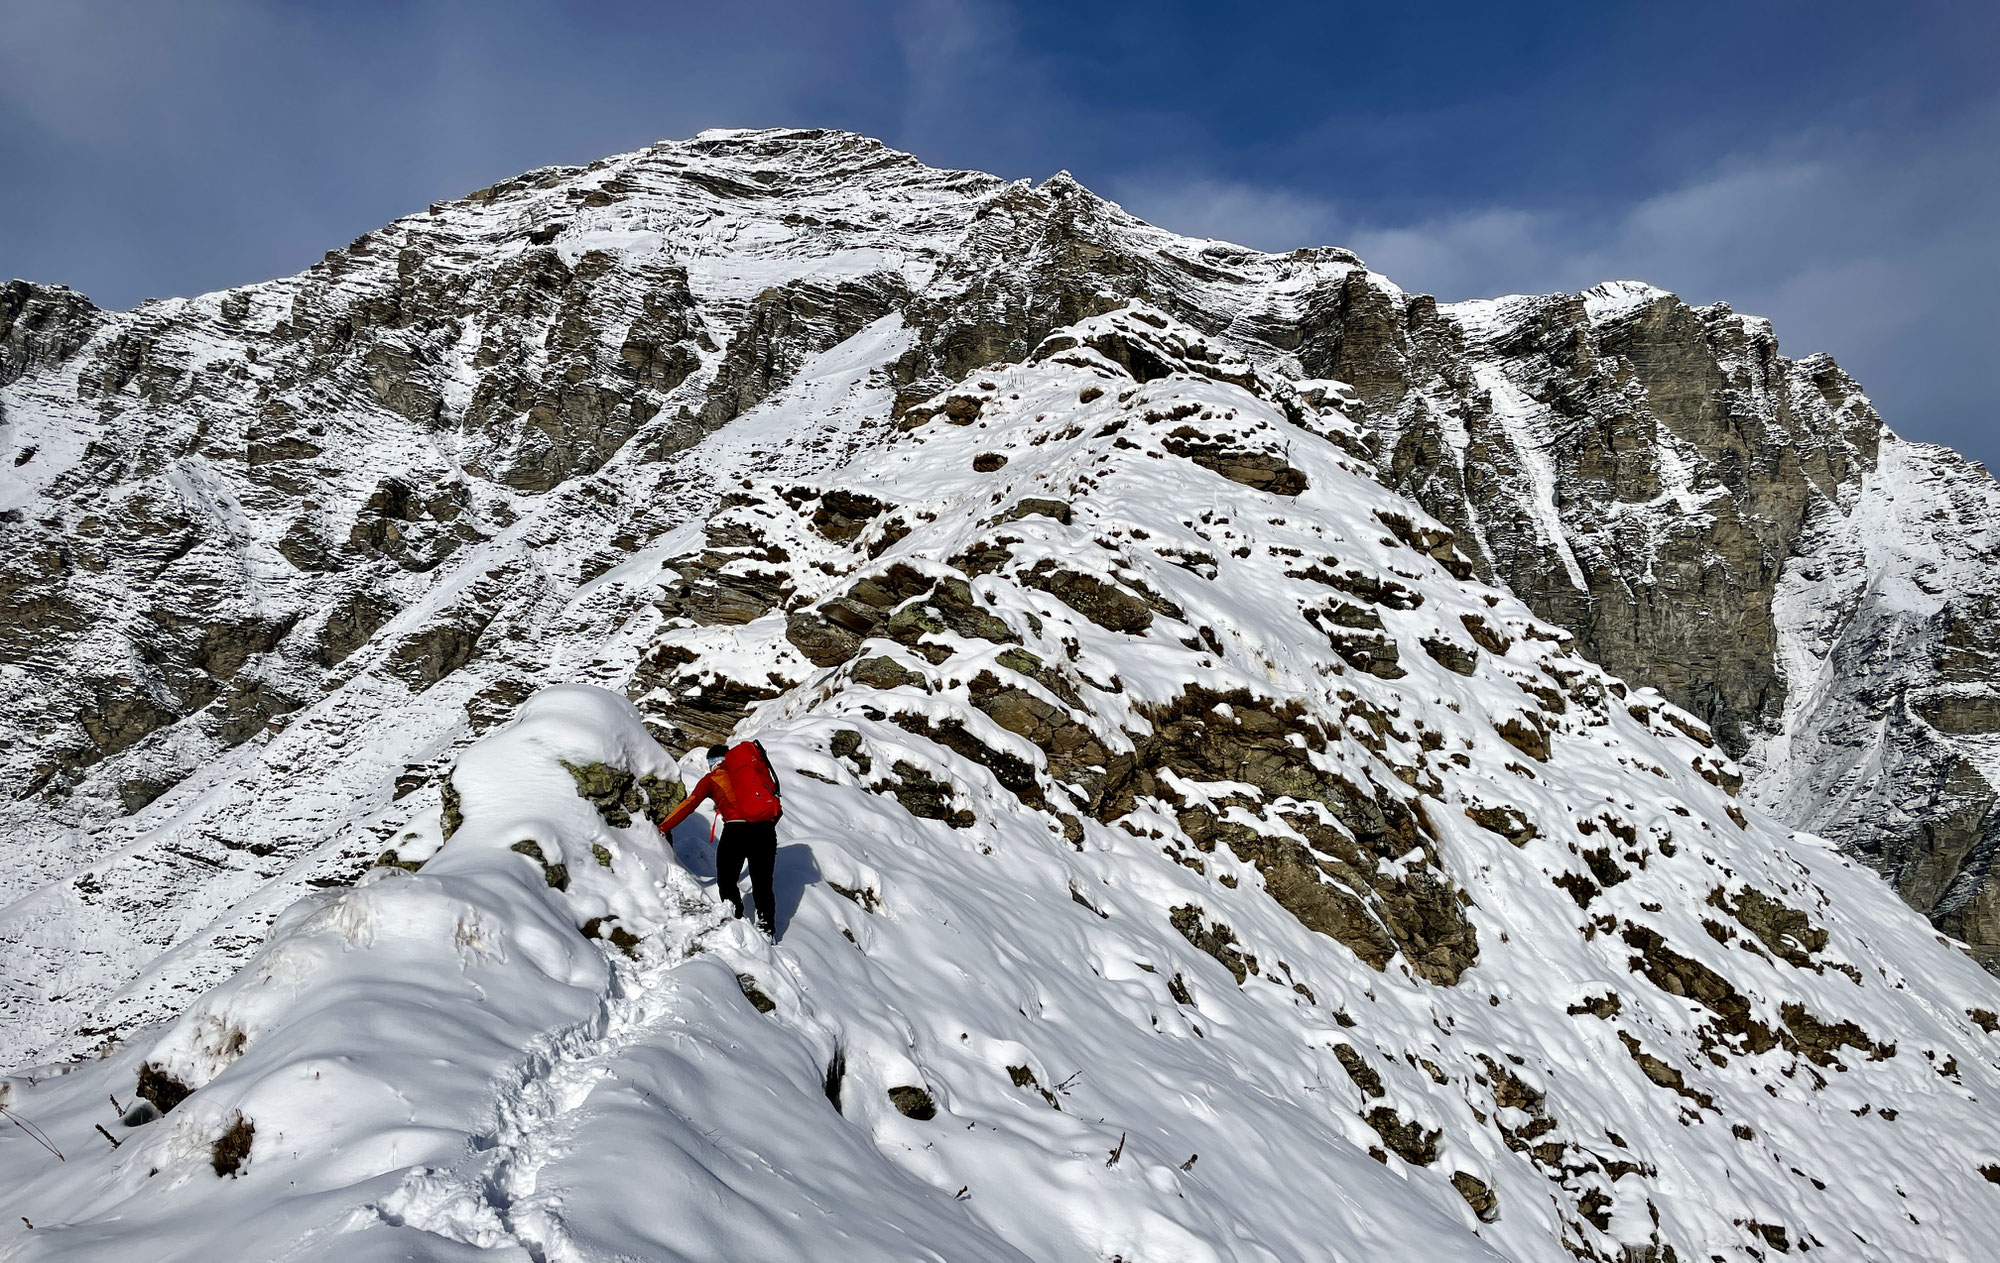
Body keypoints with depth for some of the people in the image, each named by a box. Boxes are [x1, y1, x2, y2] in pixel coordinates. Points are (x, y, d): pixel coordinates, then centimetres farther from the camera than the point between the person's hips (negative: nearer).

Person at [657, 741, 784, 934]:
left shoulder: (711, 779, 14)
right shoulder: (748, 768, 23)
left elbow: (689, 804, 10)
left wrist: (663, 828, 15)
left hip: (735, 832, -3)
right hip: (765, 830, 3)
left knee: (727, 882, 15)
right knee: (763, 884, 14)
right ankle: (767, 930, 11)